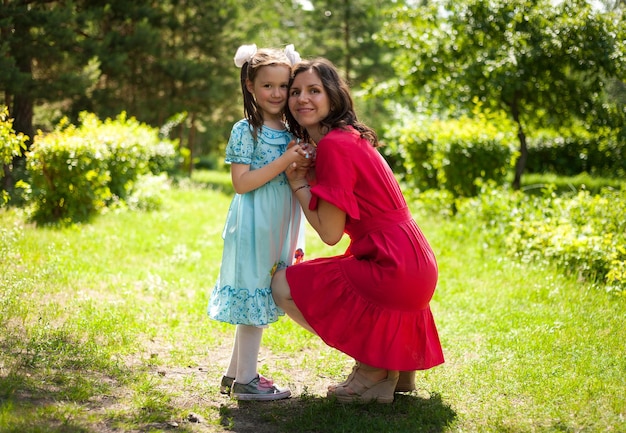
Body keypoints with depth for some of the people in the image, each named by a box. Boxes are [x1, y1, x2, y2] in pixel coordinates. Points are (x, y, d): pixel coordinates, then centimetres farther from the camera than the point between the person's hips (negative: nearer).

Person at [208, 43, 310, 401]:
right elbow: (242, 182, -17)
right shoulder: (246, 130, -10)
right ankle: (246, 380, 7)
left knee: (258, 302, 12)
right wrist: (285, 161, -21)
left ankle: (235, 373, 23)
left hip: (278, 229, 7)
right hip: (254, 226, -7)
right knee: (254, 297, -3)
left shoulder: (291, 132, 11)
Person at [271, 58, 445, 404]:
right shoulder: (349, 137, 15)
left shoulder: (333, 145, -16)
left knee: (284, 286, -2)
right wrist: (307, 176, 7)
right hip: (412, 266, 10)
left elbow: (330, 232, -14)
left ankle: (374, 366, 6)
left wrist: (298, 183, -3)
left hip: (393, 270, -10)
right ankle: (396, 359, 22)